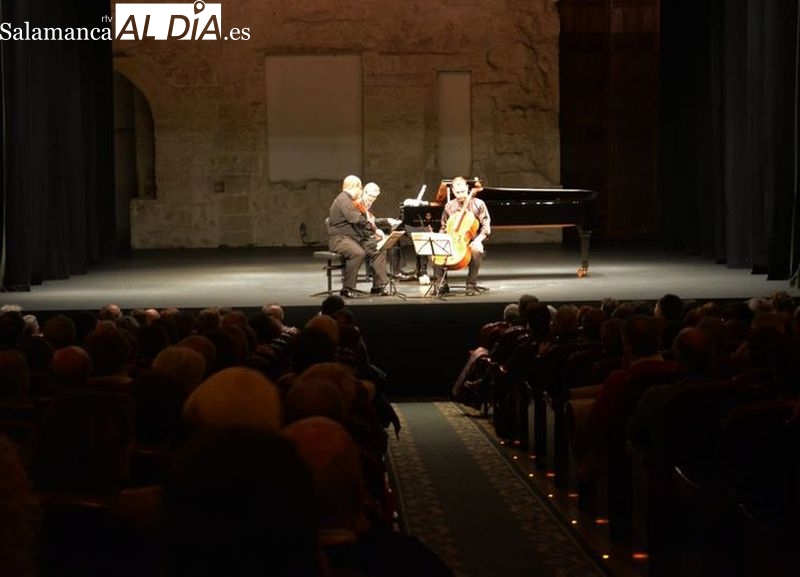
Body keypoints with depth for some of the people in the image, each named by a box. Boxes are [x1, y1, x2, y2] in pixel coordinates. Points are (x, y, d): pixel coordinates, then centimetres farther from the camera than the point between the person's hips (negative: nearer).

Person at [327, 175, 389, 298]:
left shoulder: (351, 200, 20)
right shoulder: (343, 199, -13)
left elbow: (362, 220, 20)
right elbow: (356, 219, -24)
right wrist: (373, 229, -13)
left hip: (355, 237, 10)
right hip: (339, 239, -10)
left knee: (379, 250, -1)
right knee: (358, 253, -36)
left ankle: (379, 285, -2)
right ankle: (347, 288, -27)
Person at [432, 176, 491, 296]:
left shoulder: (478, 204, 1)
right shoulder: (449, 206, 11)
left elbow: (486, 227, -2)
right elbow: (444, 228, 21)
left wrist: (478, 240, -20)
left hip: (471, 242, -3)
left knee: (476, 250, -39)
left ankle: (472, 285, -26)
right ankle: (441, 284, -12)